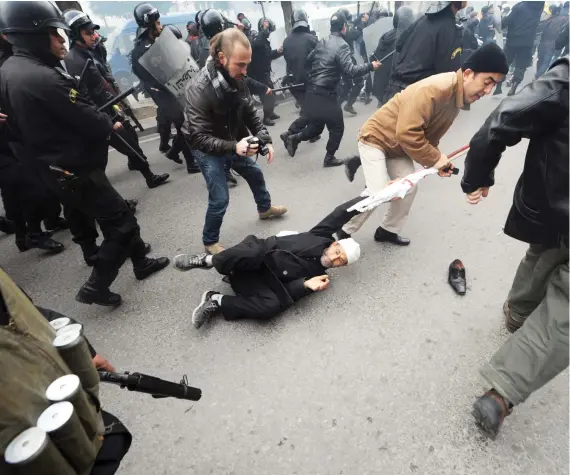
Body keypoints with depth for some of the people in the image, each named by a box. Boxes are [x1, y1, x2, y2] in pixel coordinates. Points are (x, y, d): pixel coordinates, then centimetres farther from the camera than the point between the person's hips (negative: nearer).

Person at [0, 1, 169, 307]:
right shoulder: (43, 78, -26)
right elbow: (88, 120, -23)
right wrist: (111, 125, 1)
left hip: (52, 166, 11)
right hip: (75, 169, -11)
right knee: (122, 224, -2)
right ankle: (96, 287, 8)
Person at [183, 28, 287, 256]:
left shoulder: (237, 80, -11)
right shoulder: (198, 89, -31)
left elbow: (250, 114, 1)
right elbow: (198, 138, -33)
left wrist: (266, 139, -12)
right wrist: (234, 147, -46)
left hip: (234, 143, 7)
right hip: (209, 150, -7)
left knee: (255, 174, 22)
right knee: (220, 199, -8)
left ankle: (265, 209, 51)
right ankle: (210, 242, 17)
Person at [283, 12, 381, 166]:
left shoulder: (321, 42, 11)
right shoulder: (342, 45, -11)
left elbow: (309, 59, 23)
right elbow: (350, 70, -20)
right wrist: (370, 66, -11)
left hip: (312, 92, 7)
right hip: (326, 95, -7)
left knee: (316, 127, 21)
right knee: (337, 127, 10)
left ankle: (294, 138, 9)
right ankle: (329, 158, 17)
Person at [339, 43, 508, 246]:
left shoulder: (459, 97, 0)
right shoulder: (434, 90, -31)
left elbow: (431, 134, 9)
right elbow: (406, 133, -35)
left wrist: (437, 159, -8)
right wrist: (434, 159, -24)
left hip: (399, 147, 9)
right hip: (375, 138, -9)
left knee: (409, 189, 6)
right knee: (378, 193, -16)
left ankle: (387, 231, 24)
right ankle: (344, 232, 2)